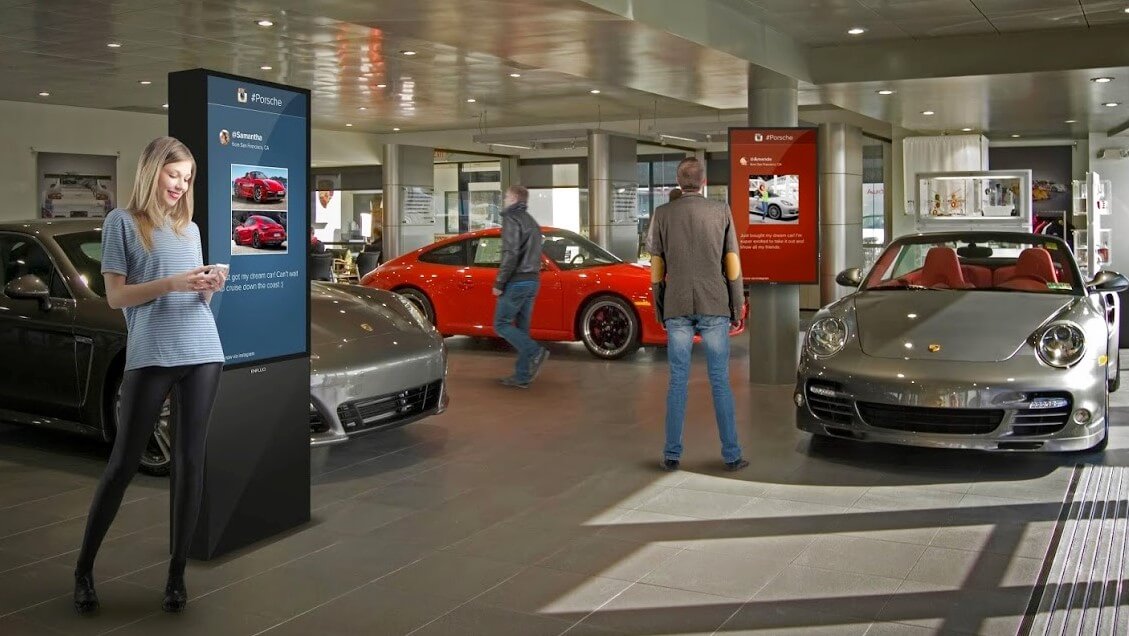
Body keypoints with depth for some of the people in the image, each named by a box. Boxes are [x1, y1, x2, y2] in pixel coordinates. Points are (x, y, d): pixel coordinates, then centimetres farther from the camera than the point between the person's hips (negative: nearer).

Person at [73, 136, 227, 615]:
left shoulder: (190, 228, 18)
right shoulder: (122, 222, 3)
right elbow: (116, 296, -3)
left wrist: (209, 287, -2)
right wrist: (171, 284, -15)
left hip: (202, 353, 4)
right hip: (150, 357, -4)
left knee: (190, 461, 4)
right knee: (123, 462, 1)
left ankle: (177, 573, 11)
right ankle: (84, 568, 16)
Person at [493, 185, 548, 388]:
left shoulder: (512, 219, -10)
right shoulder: (532, 222, 20)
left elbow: (510, 254, -18)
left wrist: (499, 283, -15)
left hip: (517, 282, -9)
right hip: (533, 281, 9)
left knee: (501, 324, -3)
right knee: (521, 328, 9)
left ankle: (535, 352, -18)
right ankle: (522, 376, 8)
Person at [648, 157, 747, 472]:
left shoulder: (663, 213, 1)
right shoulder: (721, 211, 0)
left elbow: (657, 266, 3)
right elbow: (732, 263, 0)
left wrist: (658, 308, 12)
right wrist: (738, 305, 7)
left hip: (677, 307, 1)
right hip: (714, 306, 0)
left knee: (678, 381, 6)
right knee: (720, 381, 4)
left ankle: (672, 454, 7)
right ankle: (731, 454, 6)